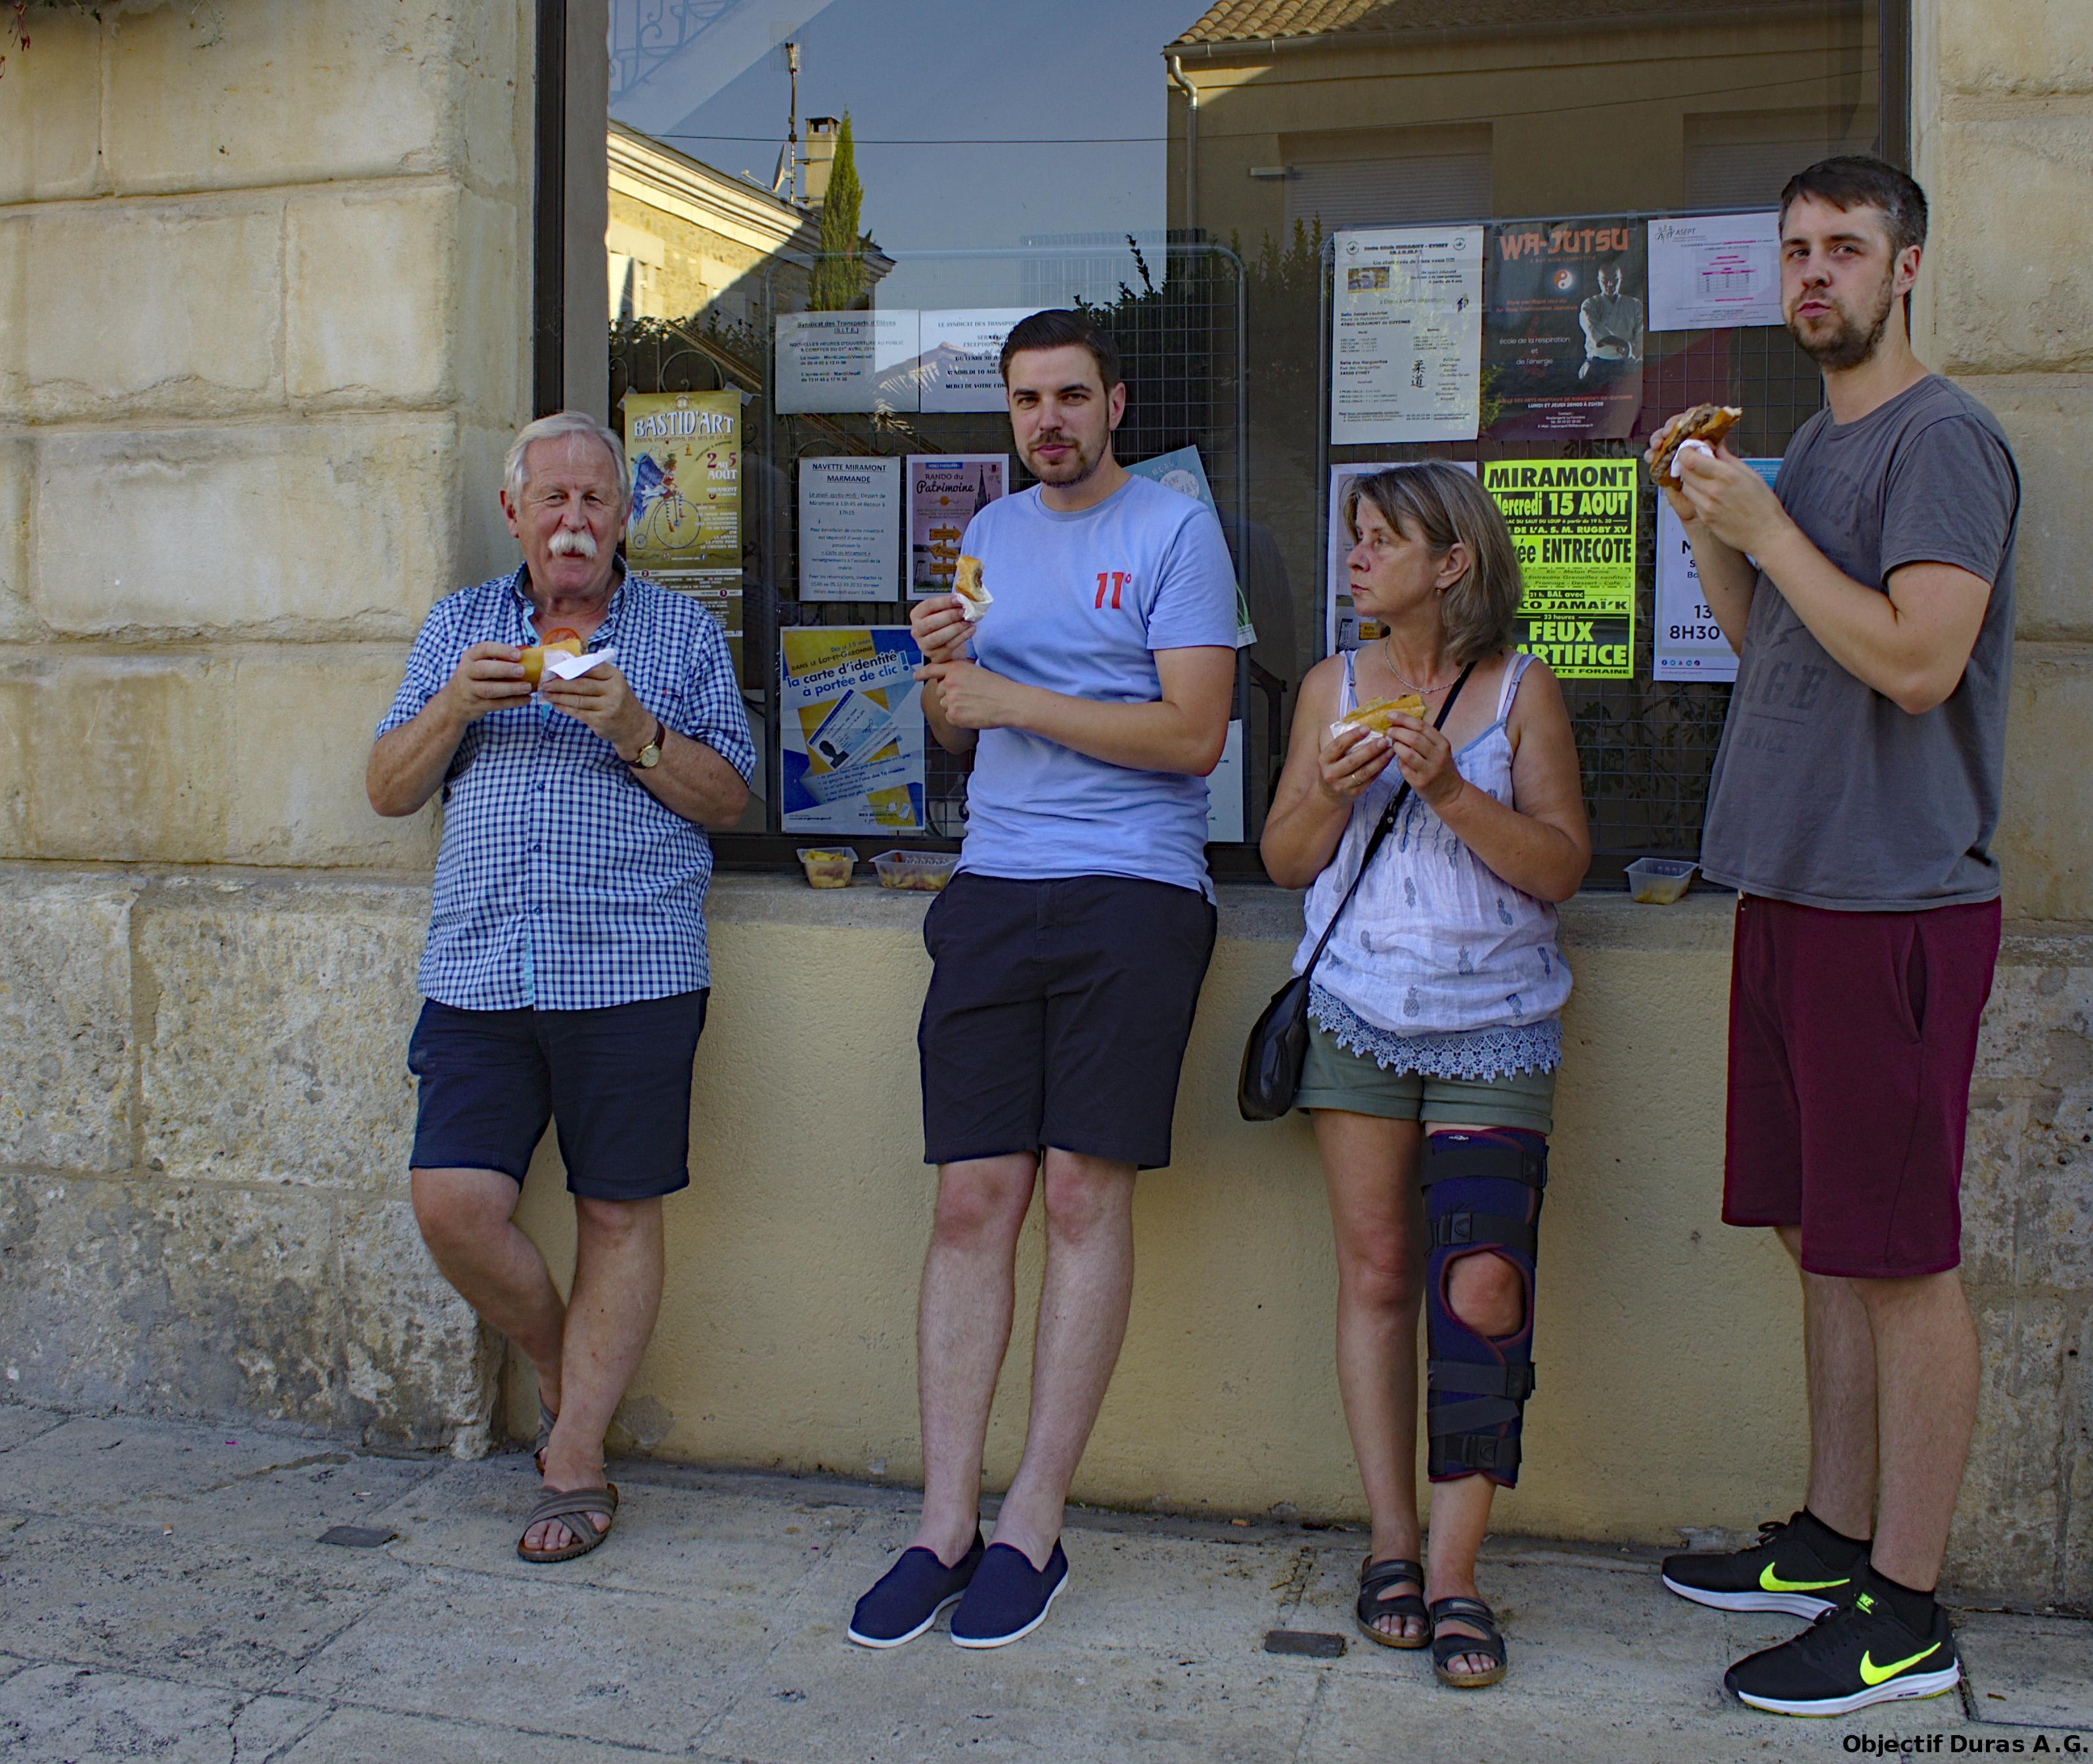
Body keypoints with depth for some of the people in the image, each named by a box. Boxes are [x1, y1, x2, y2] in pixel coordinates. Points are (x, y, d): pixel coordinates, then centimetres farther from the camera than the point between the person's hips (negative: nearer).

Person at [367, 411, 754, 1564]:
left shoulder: (681, 631, 9)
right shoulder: (459, 626, 16)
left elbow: (730, 798, 4)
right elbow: (389, 790, 13)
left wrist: (635, 732, -11)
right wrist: (455, 707, -5)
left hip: (633, 971, -2)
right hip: (478, 973, 3)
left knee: (618, 1214, 1)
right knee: (453, 1206, -6)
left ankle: (576, 1458, 14)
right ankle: (563, 1371, 21)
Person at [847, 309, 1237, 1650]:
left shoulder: (1175, 532, 1)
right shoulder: (993, 533, 20)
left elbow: (1194, 734, -9)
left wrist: (1015, 699, -9)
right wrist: (942, 669, 1)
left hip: (1131, 897, -4)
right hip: (995, 893, 5)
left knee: (1083, 1190, -6)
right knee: (973, 1200, -1)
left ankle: (1033, 1527, 3)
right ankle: (946, 1527, 3)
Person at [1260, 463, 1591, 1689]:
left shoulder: (1522, 690, 2)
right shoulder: (1333, 687, 11)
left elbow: (1561, 866, -4)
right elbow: (1285, 859, 11)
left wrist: (1447, 789, -17)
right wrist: (1335, 790, -9)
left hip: (1492, 1026, -2)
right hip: (1359, 1018, 3)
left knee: (1484, 1287, -11)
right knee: (1377, 1274, 4)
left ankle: (1453, 1574, -3)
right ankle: (1392, 1541, 14)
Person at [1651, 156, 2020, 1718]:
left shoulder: (1944, 440, -9)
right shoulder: (1814, 445, 19)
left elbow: (1916, 661, -20)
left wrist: (1765, 527, -14)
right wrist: (1709, 523, 9)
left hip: (1896, 902, -9)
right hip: (1793, 887, 9)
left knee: (1900, 1254, -3)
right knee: (1825, 1235, 15)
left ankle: (1904, 1607, 7)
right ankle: (1834, 1534, 27)